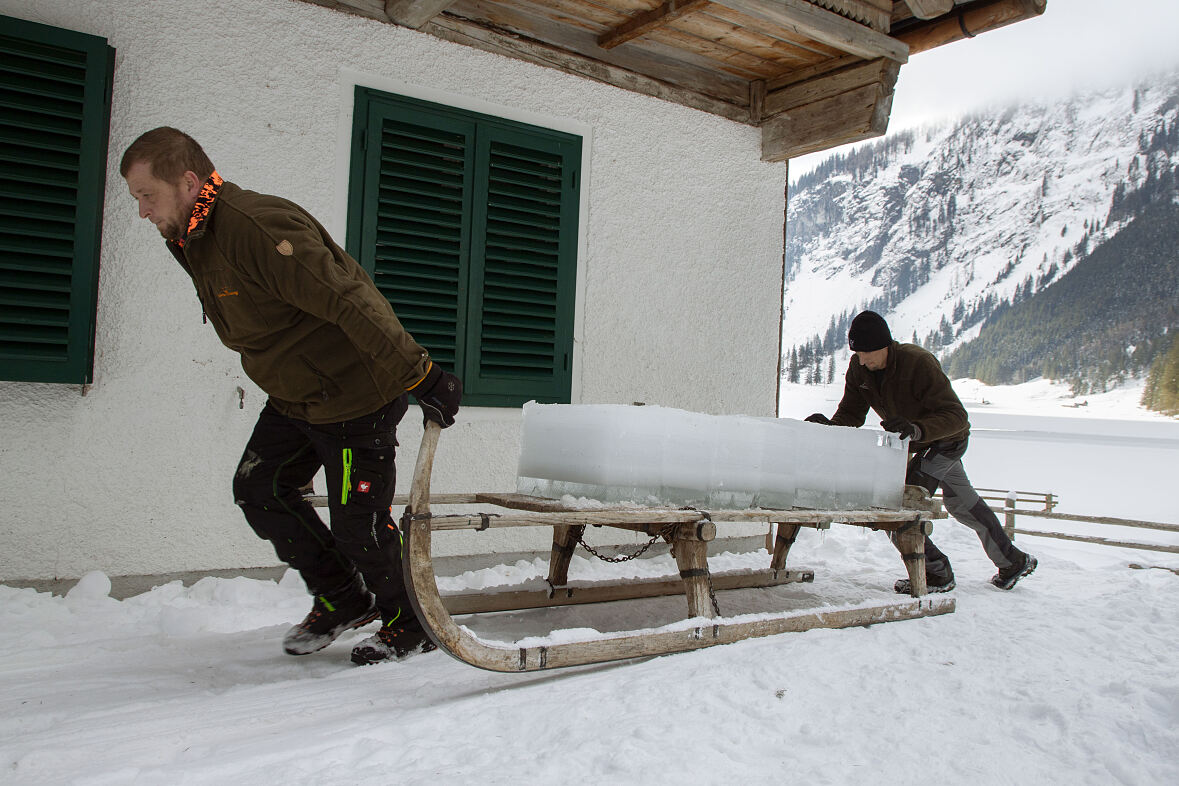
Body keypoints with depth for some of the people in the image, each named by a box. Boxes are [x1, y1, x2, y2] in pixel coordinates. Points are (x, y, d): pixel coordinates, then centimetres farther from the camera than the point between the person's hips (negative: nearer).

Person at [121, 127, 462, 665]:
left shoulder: (259, 227, -26)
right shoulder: (193, 243, 9)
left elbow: (351, 303, -31)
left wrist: (419, 375, -33)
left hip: (358, 396, -10)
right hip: (293, 400, 10)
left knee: (356, 521, -4)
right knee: (257, 490, 8)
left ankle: (410, 623, 20)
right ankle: (342, 599, 24)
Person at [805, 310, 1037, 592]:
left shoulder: (919, 363, -36)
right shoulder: (858, 369, -16)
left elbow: (957, 416, -39)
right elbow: (851, 414, -12)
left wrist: (916, 429, -57)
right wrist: (831, 425, -35)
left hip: (946, 440, -8)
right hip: (917, 444, 8)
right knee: (962, 503, 24)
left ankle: (937, 574, -2)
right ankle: (1012, 562, 43)